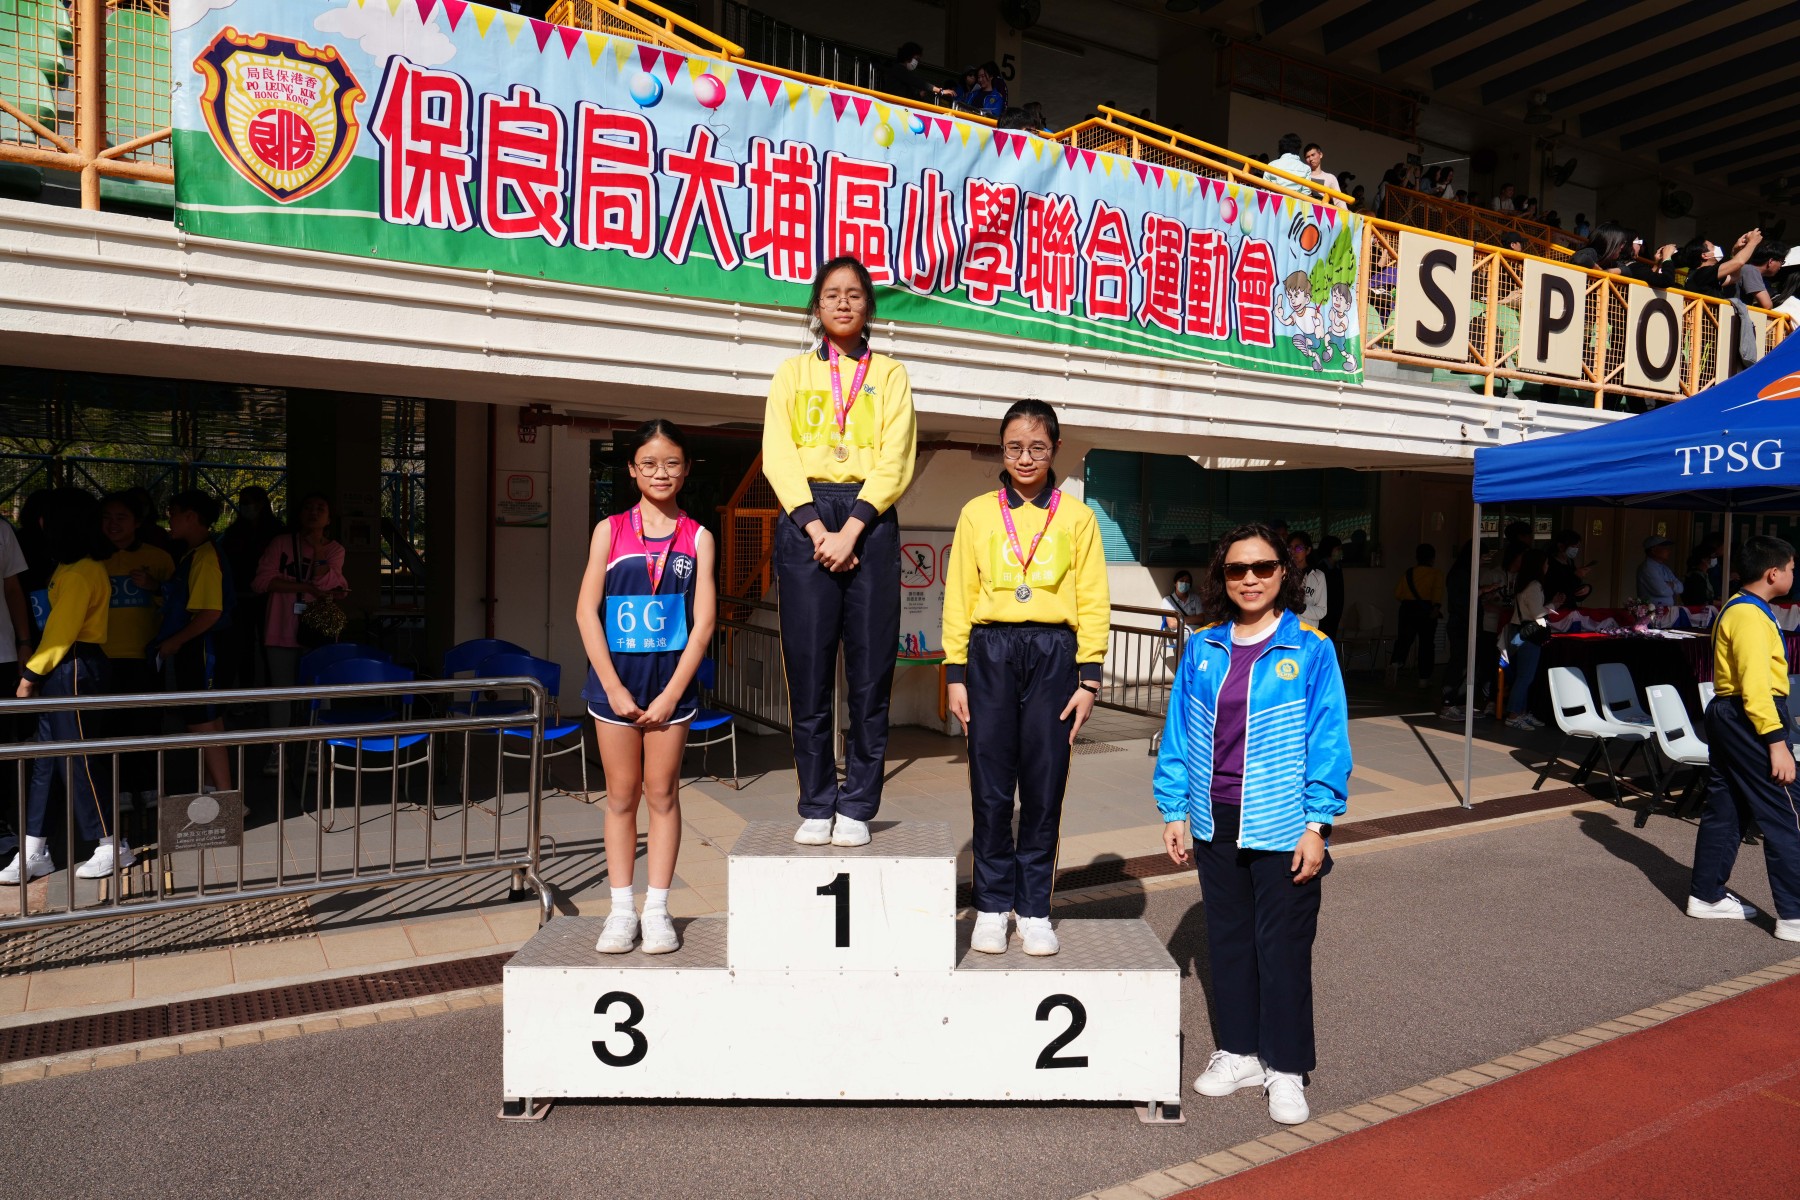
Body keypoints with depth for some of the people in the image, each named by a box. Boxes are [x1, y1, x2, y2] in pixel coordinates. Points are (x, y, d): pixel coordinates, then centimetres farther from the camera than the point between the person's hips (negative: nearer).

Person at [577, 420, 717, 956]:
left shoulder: (697, 538, 1)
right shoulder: (610, 530, 1)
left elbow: (704, 620, -3)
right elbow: (586, 612, -3)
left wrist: (671, 694, -9)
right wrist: (615, 689, -9)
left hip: (672, 680, 0)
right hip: (614, 678, 0)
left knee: (662, 793, 6)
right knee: (621, 795, 8)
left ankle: (657, 909, 16)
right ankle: (621, 909, 17)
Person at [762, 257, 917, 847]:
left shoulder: (890, 374, 14)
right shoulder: (793, 373, 16)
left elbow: (895, 462, 2)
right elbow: (778, 457, 3)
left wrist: (849, 531, -12)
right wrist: (817, 529, -12)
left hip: (869, 520, 0)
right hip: (804, 519, 0)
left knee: (870, 667, -3)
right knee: (808, 667, -3)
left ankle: (857, 806, 6)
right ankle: (815, 805, 6)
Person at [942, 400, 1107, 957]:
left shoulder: (1076, 516, 7)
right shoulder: (977, 513, 8)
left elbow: (1092, 602, 5)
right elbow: (958, 596, 7)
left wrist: (1088, 678, -1)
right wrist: (956, 674, 1)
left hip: (1053, 654, 0)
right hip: (991, 652, 0)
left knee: (1044, 786, 3)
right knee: (991, 786, 2)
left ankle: (1033, 909, 16)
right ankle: (992, 906, 16)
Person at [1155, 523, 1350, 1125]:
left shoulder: (1310, 650, -6)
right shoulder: (1202, 650, 3)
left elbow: (1327, 741, -7)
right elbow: (1178, 734, 7)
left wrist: (1316, 825, -11)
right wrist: (1174, 811, 4)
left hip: (1282, 827, -4)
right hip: (1215, 826, 4)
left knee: (1283, 945, 6)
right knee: (1228, 939, 16)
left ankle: (1285, 1067, 23)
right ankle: (1238, 1051, 32)